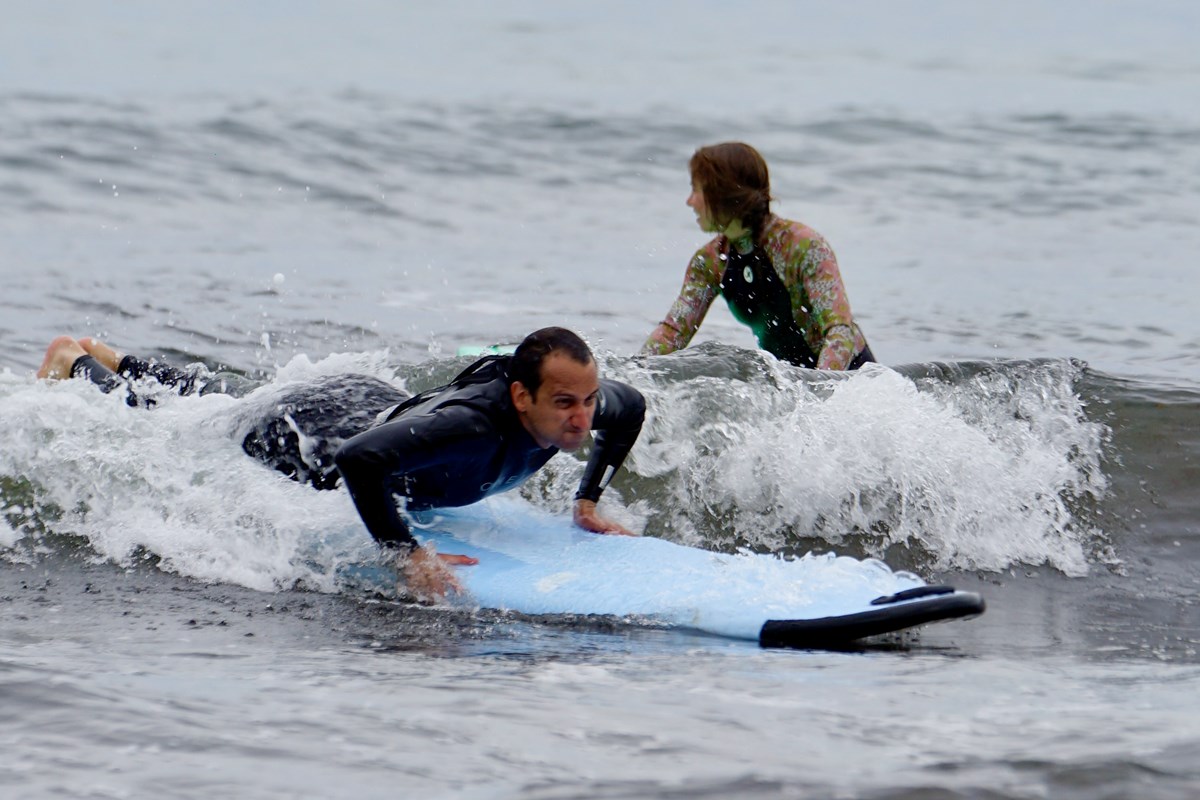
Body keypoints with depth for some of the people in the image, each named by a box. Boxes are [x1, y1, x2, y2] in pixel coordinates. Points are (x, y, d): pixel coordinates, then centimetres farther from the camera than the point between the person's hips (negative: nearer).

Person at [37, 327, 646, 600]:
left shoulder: (569, 405, -24)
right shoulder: (472, 425, -48)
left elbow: (630, 406, 0)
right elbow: (359, 460, -55)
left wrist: (588, 502, -7)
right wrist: (409, 555, -52)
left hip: (368, 402, 7)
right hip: (294, 433, -7)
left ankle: (108, 359, 61)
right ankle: (72, 363, 49)